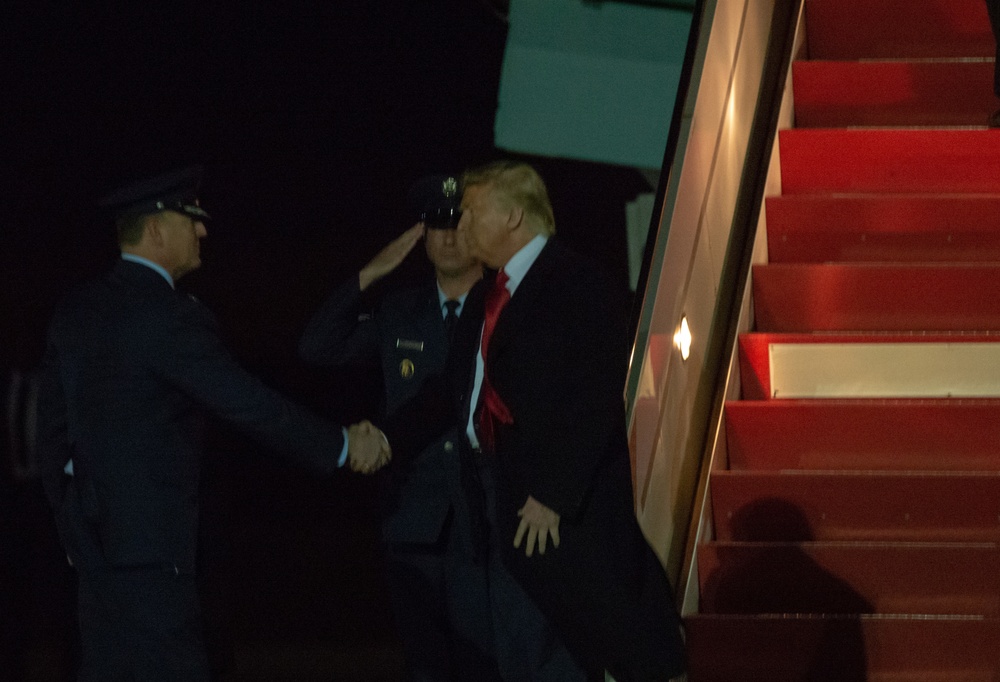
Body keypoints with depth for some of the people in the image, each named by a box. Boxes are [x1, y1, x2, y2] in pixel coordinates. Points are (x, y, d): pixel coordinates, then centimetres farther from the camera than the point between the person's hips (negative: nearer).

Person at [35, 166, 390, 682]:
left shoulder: (74, 312, 10)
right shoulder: (170, 316, -15)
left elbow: (52, 427, 15)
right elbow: (252, 406, -15)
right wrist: (343, 447, -5)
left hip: (93, 537, 9)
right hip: (149, 543, -9)